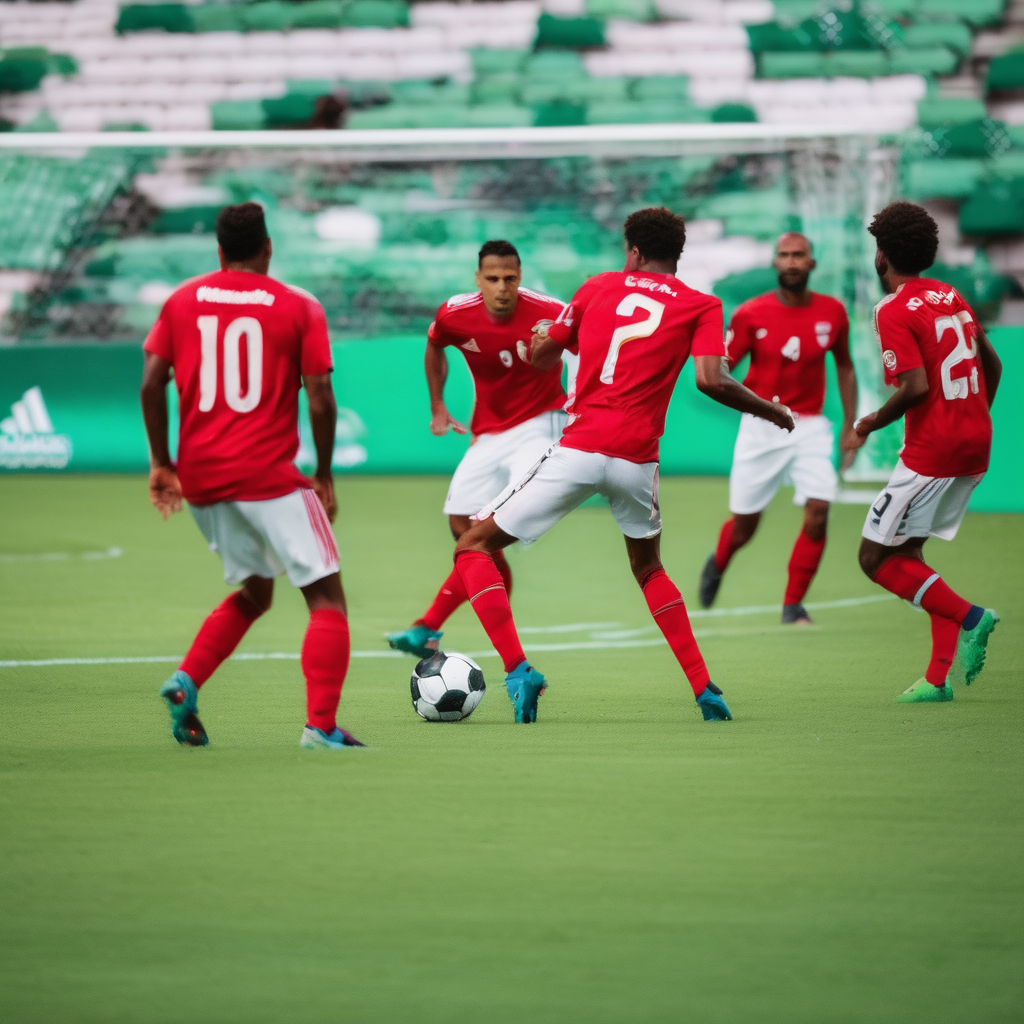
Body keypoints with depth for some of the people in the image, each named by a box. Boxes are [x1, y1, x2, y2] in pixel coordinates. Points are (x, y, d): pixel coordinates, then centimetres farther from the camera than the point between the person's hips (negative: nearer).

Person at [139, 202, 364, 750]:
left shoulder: (183, 300, 8)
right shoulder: (299, 307, -1)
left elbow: (151, 384, 2)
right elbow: (320, 399, -5)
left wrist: (161, 463, 10)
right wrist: (323, 476, 5)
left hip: (200, 477, 5)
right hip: (268, 474, -5)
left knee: (253, 592, 23)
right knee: (326, 596, 1)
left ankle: (186, 680, 4)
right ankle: (321, 725, -12)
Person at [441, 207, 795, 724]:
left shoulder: (601, 286, 11)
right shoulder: (701, 306, 5)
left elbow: (541, 355, 18)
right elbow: (710, 380, -10)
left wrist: (542, 339, 42)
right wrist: (772, 411, 5)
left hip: (578, 450, -2)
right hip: (637, 462, 2)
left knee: (474, 547, 9)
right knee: (649, 569, 29)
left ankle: (518, 671, -9)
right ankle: (705, 690, 19)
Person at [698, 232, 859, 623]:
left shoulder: (832, 312, -1)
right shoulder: (751, 314, -9)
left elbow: (844, 367, 14)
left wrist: (850, 425, 10)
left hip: (810, 427, 2)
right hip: (760, 428, -1)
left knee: (818, 511, -17)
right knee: (743, 527, 4)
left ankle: (793, 604, -2)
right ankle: (717, 565, 40)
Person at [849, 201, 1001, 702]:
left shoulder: (894, 311, -13)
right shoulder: (951, 297, 12)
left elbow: (915, 388, -22)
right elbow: (991, 364, 20)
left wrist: (874, 421, -5)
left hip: (931, 449, -8)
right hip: (975, 444, 8)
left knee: (876, 558, 1)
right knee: (907, 555, 16)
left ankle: (969, 617, -14)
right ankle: (939, 677, 8)